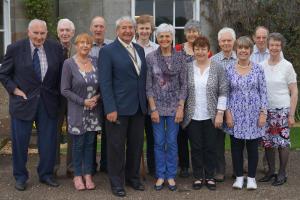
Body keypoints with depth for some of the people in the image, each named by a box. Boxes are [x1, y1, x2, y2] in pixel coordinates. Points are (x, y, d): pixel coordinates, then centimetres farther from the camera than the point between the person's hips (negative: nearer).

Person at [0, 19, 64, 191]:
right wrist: (14, 90, -8)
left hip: (49, 102, 2)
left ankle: (46, 174, 26)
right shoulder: (15, 48, -6)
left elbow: (62, 72, 9)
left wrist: (58, 93, 3)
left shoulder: (55, 47, -1)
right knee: (20, 141, 7)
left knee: (49, 141, 9)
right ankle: (20, 176, 24)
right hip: (23, 101, -2)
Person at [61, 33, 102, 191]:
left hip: (94, 111, 3)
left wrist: (98, 97, -8)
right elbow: (64, 90, -8)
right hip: (77, 111, -3)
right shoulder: (69, 64, -7)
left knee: (90, 143, 8)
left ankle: (88, 175, 18)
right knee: (78, 144, 5)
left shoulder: (95, 63, 4)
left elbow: (101, 85, 12)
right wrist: (83, 101, -14)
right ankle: (77, 176, 18)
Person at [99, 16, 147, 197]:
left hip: (139, 107, 6)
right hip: (118, 107, -5)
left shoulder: (139, 49, 12)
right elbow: (105, 82, -12)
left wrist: (145, 102, 10)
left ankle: (133, 177, 29)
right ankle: (117, 182, 17)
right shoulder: (108, 51, -7)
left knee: (136, 145, 13)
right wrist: (110, 109, -17)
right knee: (117, 146, 4)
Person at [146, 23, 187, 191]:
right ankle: (160, 176, 18)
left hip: (174, 106, 0)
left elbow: (183, 84, 0)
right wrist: (153, 108, -8)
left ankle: (171, 176, 18)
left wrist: (181, 107, -6)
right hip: (157, 105, 0)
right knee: (159, 142, 6)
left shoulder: (180, 58, 0)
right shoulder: (151, 57, -2)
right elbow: (148, 85, -2)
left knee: (172, 142, 6)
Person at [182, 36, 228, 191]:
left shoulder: (218, 68, -1)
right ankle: (198, 177, 21)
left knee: (210, 148, 6)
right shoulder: (187, 68, 2)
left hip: (211, 116, -1)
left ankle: (210, 177, 21)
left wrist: (220, 113, -7)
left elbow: (223, 92, -2)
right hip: (192, 116, 1)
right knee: (196, 148, 7)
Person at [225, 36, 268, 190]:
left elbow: (263, 92, 1)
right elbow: (225, 93, 3)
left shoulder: (258, 69, 0)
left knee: (253, 147, 6)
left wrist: (263, 113, -5)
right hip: (236, 114, 0)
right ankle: (239, 177, 19)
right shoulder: (229, 69, 0)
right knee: (236, 147, 6)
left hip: (254, 114, 0)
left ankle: (251, 177, 19)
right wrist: (228, 113, -4)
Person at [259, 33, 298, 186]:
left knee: (282, 143, 1)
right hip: (266, 110, 3)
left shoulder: (287, 66, -5)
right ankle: (271, 171, 23)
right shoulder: (262, 66, 3)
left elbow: (294, 92, -4)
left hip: (282, 110, -3)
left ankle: (282, 173, 15)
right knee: (268, 143, 9)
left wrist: (291, 115, -8)